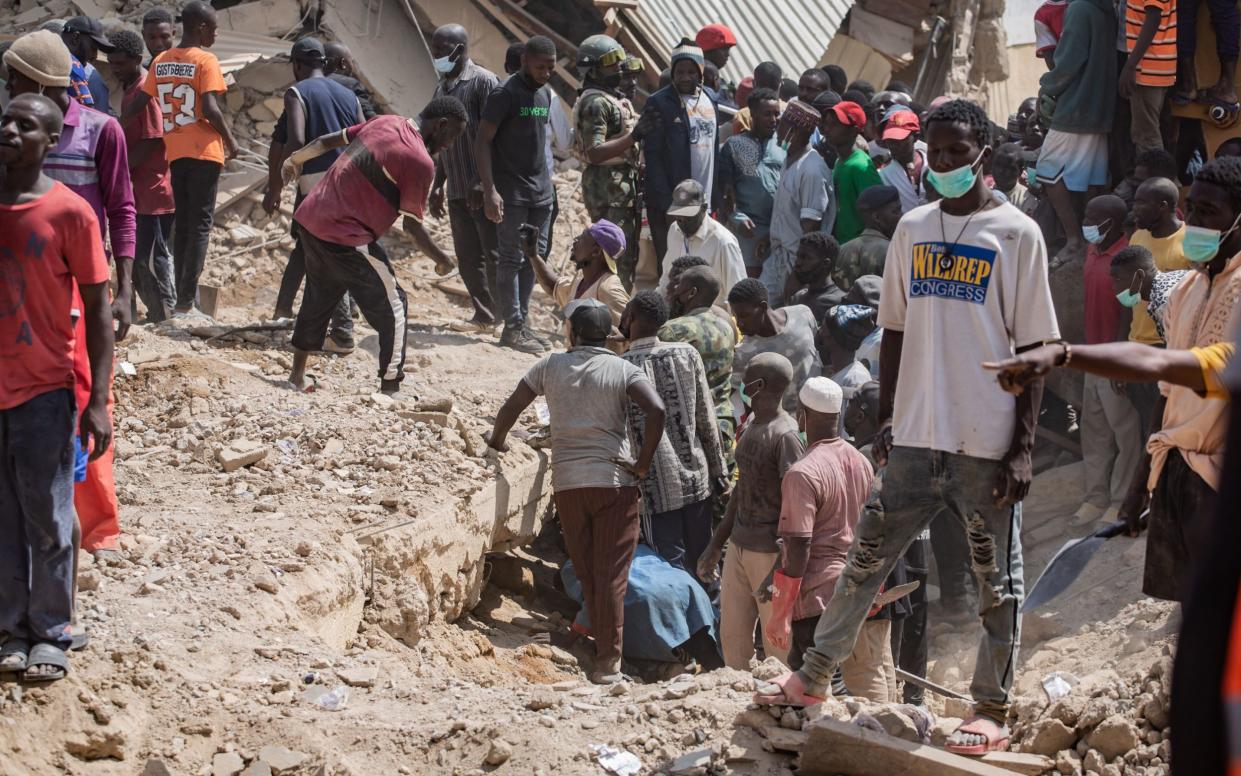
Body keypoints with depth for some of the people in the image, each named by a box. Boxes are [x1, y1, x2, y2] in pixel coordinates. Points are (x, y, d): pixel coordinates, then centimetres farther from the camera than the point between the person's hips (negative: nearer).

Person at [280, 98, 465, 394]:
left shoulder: (385, 123, 9)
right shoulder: (420, 162, -14)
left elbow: (329, 141, 20)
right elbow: (412, 226, -10)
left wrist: (296, 159, 37)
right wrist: (442, 260, 4)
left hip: (310, 219, 9)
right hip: (346, 237, -9)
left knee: (317, 299, 24)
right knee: (391, 308, 2)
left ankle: (297, 376, 32)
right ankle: (390, 389, 3)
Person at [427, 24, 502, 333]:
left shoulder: (484, 81, -9)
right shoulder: (441, 87, 15)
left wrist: (481, 182, -19)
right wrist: (438, 185, 19)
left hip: (483, 189, -8)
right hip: (457, 189, 8)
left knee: (494, 254, -6)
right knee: (468, 256, 8)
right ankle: (483, 316, 14)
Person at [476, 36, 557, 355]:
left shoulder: (545, 93, 12)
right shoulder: (505, 94, -11)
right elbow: (482, 141, -14)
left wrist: (546, 182, 15)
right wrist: (490, 190, -21)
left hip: (541, 192, 7)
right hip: (512, 193, -7)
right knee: (512, 258, -4)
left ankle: (523, 322, 14)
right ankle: (512, 328, -2)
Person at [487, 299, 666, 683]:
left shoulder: (551, 366, 6)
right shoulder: (623, 370, -1)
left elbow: (510, 409, 6)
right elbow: (656, 410, -17)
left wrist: (498, 440, 26)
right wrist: (644, 463, -7)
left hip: (567, 483, 2)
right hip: (615, 482, -2)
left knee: (587, 573, 13)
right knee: (611, 574, -2)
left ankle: (604, 652, 17)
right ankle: (608, 664, -7)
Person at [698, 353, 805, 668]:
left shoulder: (785, 435, -17)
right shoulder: (751, 425, 11)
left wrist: (782, 569, -24)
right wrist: (716, 545, 21)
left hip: (771, 553, -9)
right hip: (739, 546, 9)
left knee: (777, 642, -2)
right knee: (732, 636, 12)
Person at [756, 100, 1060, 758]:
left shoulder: (1016, 234, -5)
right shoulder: (912, 229, 10)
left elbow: (1033, 350, -6)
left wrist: (1022, 447, -11)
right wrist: (887, 419, 10)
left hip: (986, 444, -4)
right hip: (917, 435, 5)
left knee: (995, 578, 4)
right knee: (867, 557, 10)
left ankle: (992, 712, 13)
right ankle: (813, 678, 20)